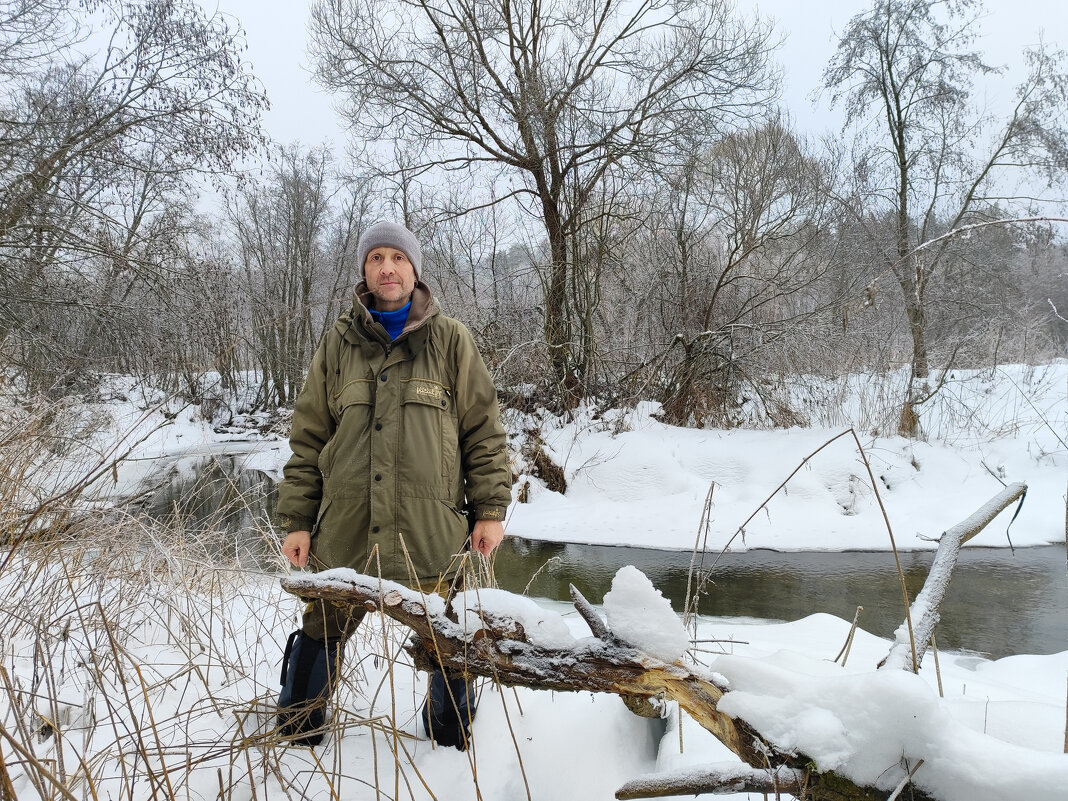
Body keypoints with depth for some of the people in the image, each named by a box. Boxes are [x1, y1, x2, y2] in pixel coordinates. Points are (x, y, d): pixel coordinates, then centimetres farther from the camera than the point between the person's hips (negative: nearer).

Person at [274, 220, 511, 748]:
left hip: (431, 532, -1)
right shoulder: (339, 344, 8)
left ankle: (451, 736, 37)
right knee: (321, 636, 12)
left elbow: (483, 428, 4)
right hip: (345, 531, 2)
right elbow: (308, 437, 9)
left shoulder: (450, 340, 4)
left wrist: (490, 508, -2)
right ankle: (295, 736, 38)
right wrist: (296, 519, 4)